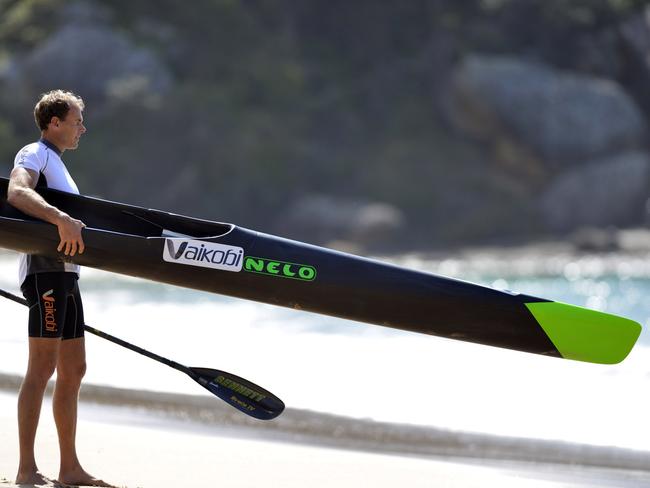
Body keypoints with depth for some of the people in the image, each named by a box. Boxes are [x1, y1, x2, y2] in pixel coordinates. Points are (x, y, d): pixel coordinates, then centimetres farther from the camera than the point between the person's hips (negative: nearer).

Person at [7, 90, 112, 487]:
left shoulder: (56, 162, 25)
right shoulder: (34, 155, -6)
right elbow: (16, 193, -28)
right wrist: (62, 220, -39)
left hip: (65, 274, 10)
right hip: (46, 271, -10)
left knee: (73, 370, 9)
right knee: (42, 367, -12)